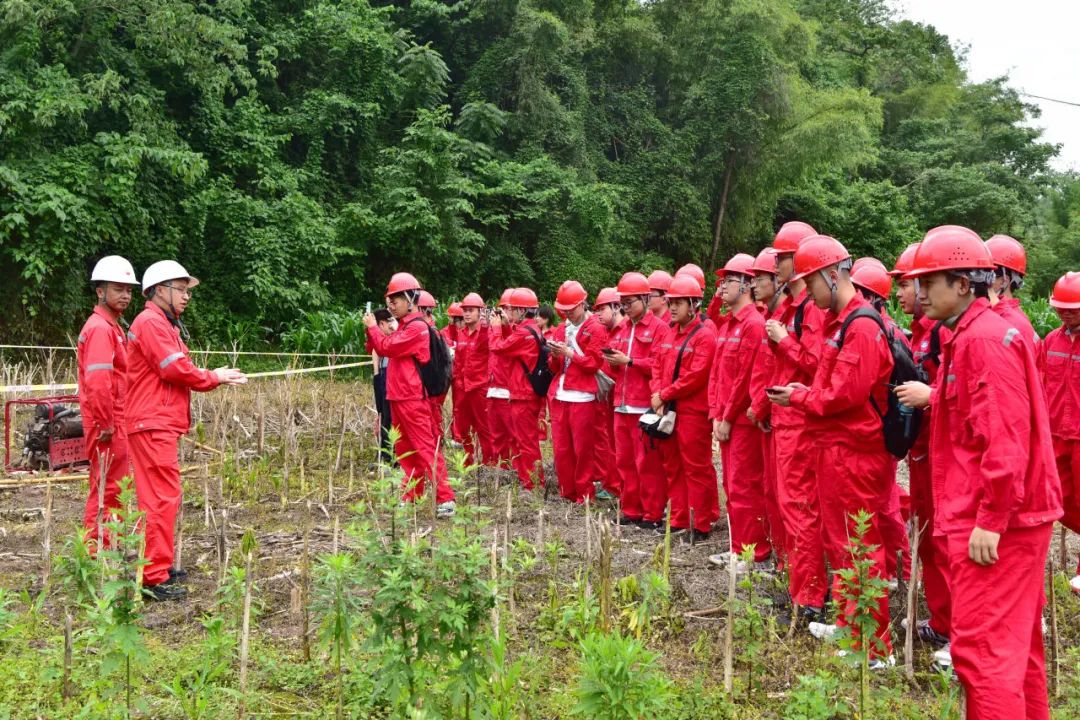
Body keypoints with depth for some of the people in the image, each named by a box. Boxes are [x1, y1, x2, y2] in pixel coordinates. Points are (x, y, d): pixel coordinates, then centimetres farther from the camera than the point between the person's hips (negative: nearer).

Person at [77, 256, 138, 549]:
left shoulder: (112, 327, 17)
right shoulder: (100, 328, -14)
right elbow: (98, 381, -24)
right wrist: (106, 424, -20)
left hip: (113, 422, 10)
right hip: (107, 424, -10)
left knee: (113, 486, 16)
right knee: (107, 487, -4)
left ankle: (106, 547, 26)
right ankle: (96, 550, 4)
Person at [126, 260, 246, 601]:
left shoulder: (165, 325, 23)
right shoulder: (151, 323, -11)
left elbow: (178, 371, 19)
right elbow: (176, 369, -17)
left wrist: (216, 378, 5)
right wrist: (213, 378, -2)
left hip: (160, 424, 11)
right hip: (153, 423, -11)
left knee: (159, 496, 15)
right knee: (163, 496, -12)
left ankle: (158, 565, 23)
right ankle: (154, 577, -11)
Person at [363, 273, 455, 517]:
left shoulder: (417, 327, -13)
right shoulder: (404, 326, 18)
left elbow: (387, 348, -17)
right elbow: (382, 349, 18)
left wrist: (373, 327, -4)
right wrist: (372, 330, 4)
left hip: (413, 399, -10)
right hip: (398, 397, 10)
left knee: (426, 449, -11)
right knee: (404, 449, 13)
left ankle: (445, 498, -12)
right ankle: (411, 495, 21)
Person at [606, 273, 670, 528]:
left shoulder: (658, 328, -6)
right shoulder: (620, 328, 17)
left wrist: (628, 361, -15)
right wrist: (612, 361, 0)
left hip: (645, 406, -7)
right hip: (622, 405, 7)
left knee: (648, 462, -4)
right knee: (624, 460, 10)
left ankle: (653, 514, 4)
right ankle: (631, 510, 19)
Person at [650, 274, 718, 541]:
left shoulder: (704, 336, -11)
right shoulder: (670, 335, 15)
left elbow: (695, 376, -18)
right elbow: (658, 367, 13)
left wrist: (664, 395, -13)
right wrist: (658, 399, -3)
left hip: (693, 413, -8)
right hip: (668, 411, 8)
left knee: (696, 469, -3)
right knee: (673, 467, 13)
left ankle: (701, 525, 5)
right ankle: (679, 520, 22)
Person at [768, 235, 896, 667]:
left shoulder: (861, 328, -18)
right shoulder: (839, 322, 14)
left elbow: (846, 393, -23)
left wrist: (800, 398, -9)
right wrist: (806, 393, 4)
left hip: (854, 454, -10)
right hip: (835, 448, 10)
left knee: (859, 549, -3)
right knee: (839, 542, 19)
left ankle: (875, 647, 7)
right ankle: (848, 625, 33)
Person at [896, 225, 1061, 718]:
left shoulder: (986, 338, -16)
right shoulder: (970, 335, 14)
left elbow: (1006, 439, -23)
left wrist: (990, 521, -22)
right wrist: (935, 399, 15)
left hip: (994, 522, -10)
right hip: (1012, 517, 10)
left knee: (980, 647, -6)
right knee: (1016, 643, 18)